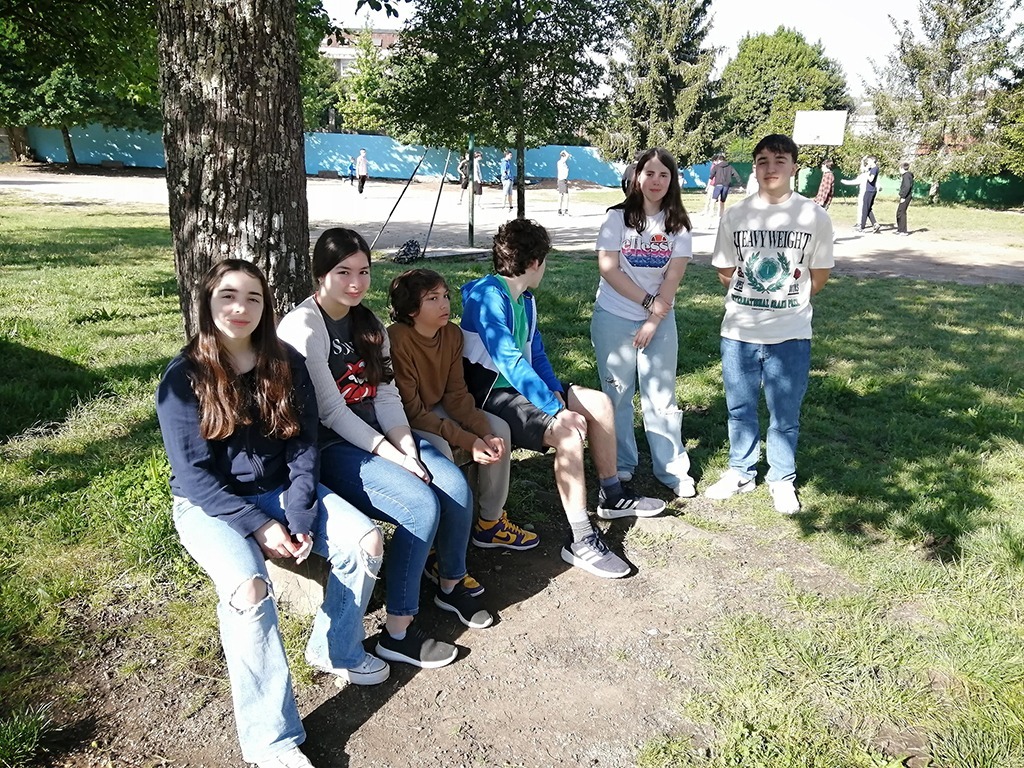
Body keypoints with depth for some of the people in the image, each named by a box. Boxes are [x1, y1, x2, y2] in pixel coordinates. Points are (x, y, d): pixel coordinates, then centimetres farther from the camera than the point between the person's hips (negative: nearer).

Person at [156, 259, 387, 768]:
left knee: (366, 542, -16)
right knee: (249, 586, -32)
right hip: (210, 505, -4)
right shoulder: (184, 378, -12)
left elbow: (303, 448, -1)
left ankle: (335, 650, 10)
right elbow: (194, 474, -14)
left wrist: (299, 518, -14)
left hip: (281, 490, 4)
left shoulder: (286, 365, -2)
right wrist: (259, 526, -21)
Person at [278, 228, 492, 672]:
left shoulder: (368, 323, 12)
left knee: (457, 488, -14)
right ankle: (398, 633, -12)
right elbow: (331, 412, -18)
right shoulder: (303, 328, -13)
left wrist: (407, 445, -11)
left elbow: (386, 394, 6)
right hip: (329, 449, -7)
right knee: (422, 505, -26)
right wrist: (393, 457, -20)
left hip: (379, 435, 7)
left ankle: (451, 585, 13)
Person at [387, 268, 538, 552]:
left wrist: (485, 433, -20)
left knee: (499, 428, -7)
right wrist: (468, 441, -30)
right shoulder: (397, 339, -27)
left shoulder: (452, 334, -6)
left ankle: (490, 522, 6)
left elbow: (456, 395, -4)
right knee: (439, 447, -34)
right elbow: (411, 410, -27)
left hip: (436, 409, 7)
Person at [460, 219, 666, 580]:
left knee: (599, 402, 9)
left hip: (520, 386, 10)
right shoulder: (487, 295, -21)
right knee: (569, 430, -29)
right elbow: (510, 360, -30)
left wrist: (557, 392, -2)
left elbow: (535, 353, 16)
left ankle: (612, 494, 25)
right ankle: (581, 542, -22)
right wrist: (558, 409, -32)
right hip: (490, 395, -10)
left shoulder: (525, 301, 10)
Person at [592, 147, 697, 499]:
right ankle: (620, 465, 19)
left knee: (661, 397, 2)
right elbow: (608, 269, -10)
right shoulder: (618, 217, -4)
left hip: (660, 320, 1)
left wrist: (654, 320, -12)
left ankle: (673, 469, 13)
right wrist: (647, 300, -11)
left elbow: (673, 278, -4)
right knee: (616, 394, 6)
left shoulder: (678, 225, 2)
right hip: (614, 318, -1)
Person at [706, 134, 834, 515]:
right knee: (739, 408, 14)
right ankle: (740, 473, 31)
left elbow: (819, 275, 5)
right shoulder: (735, 215, -1)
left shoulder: (815, 217, -5)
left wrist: (788, 301, 8)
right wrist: (749, 300, 9)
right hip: (738, 332, 2)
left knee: (785, 413, 8)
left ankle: (782, 480, 26)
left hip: (790, 334, -1)